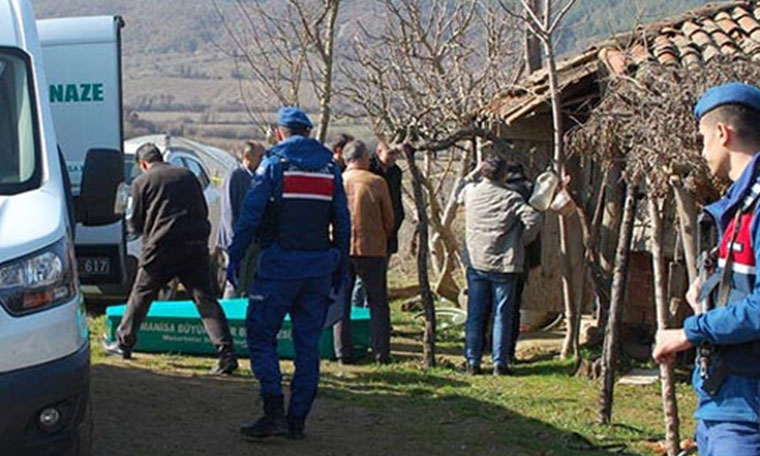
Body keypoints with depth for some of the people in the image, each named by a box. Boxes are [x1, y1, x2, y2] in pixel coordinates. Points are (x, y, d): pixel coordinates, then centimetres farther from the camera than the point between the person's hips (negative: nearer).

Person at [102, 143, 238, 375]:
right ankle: (226, 352, -12)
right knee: (205, 299, -2)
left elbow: (136, 224, 6)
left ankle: (124, 343, 27)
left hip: (162, 245, -3)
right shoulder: (187, 176, 14)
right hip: (196, 246, 3)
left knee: (141, 295, 15)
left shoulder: (142, 182, 3)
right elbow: (204, 211, 18)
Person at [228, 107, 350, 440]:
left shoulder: (273, 164, -3)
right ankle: (297, 419, 11)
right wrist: (340, 269, 16)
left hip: (280, 265, -4)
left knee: (260, 334, 2)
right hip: (319, 267, 5)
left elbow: (250, 215, -9)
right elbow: (343, 222, 10)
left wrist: (235, 257, -3)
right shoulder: (330, 168, 10)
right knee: (308, 343, 8)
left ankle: (274, 412, -8)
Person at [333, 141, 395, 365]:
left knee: (341, 302, 10)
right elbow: (389, 219, 0)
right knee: (378, 303, 8)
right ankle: (381, 352, 6)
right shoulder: (376, 183, -6)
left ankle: (343, 352, 7)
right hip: (372, 249, -2)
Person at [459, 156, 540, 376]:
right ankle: (500, 363, 4)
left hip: (476, 263, 3)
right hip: (504, 264, -3)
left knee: (475, 314, 9)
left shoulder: (470, 192, 2)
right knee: (502, 315, 4)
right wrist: (522, 241, -3)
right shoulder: (511, 198, -8)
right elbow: (532, 219, -18)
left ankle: (473, 362, 9)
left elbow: (459, 196, 26)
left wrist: (477, 174, 26)